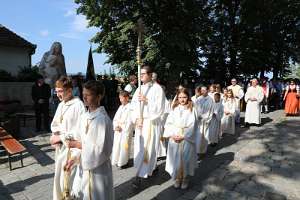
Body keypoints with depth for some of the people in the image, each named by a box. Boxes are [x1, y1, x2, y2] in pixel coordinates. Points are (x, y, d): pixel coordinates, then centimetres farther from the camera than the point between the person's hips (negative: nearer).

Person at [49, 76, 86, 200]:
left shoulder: (78, 105, -18)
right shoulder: (61, 104, 8)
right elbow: (54, 124, 17)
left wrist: (60, 137, -16)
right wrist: (54, 135, -4)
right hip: (60, 147, 8)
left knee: (68, 180, 3)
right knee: (59, 177, 22)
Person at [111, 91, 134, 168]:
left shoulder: (130, 107, -11)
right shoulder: (120, 107, 11)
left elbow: (130, 121, -15)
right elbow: (115, 119, 11)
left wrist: (123, 129, -14)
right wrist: (116, 126, -6)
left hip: (126, 131, -6)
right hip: (118, 131, 7)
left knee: (124, 146, -1)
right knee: (116, 145, 11)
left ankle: (123, 162, 13)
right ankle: (116, 160, 25)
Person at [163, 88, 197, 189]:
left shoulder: (192, 109, -2)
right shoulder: (174, 108, 5)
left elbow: (192, 125, -7)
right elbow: (168, 123, 1)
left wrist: (183, 136, -15)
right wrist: (172, 135, -12)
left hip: (187, 138, -2)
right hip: (174, 138, 2)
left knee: (185, 159, 3)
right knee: (175, 158, 6)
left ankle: (185, 178, 22)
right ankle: (177, 178, 23)